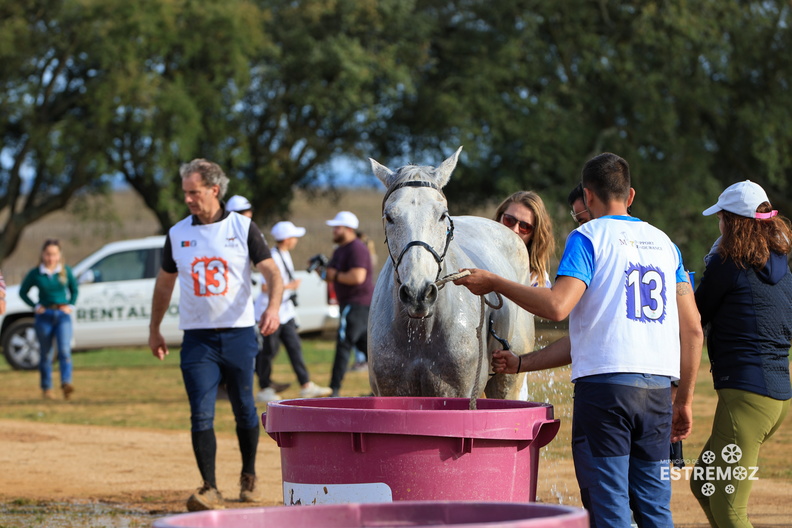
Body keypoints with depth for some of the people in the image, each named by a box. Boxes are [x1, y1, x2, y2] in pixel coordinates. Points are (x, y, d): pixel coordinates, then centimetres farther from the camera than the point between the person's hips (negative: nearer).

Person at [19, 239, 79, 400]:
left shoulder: (66, 271, 2)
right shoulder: (35, 274, -2)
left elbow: (74, 289, 16)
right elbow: (23, 292, 8)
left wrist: (70, 305, 2)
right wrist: (35, 306, -2)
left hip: (63, 315, 0)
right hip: (44, 316, 0)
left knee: (64, 350, -16)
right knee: (46, 354, 6)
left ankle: (66, 383, -26)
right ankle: (46, 388, 15)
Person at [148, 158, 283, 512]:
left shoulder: (242, 227, 0)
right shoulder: (177, 234, 7)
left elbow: (271, 272, -6)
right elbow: (165, 283, 18)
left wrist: (273, 307, -24)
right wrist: (154, 330, 17)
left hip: (239, 334, -1)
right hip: (197, 337, 1)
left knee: (244, 410, 8)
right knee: (201, 414, -10)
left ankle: (248, 476, 28)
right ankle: (209, 489, -12)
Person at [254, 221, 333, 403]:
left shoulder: (285, 255, 10)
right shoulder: (273, 258, -21)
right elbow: (266, 287, -26)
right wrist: (289, 286, -18)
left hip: (285, 311, 10)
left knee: (294, 347, 8)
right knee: (269, 351, -2)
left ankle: (306, 386, 10)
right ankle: (264, 390, 7)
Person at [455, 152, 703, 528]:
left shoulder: (588, 237, 1)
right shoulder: (664, 243, 18)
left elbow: (556, 306, -15)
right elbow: (692, 330, 15)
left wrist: (494, 283, -2)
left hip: (605, 384, -5)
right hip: (659, 388, 5)